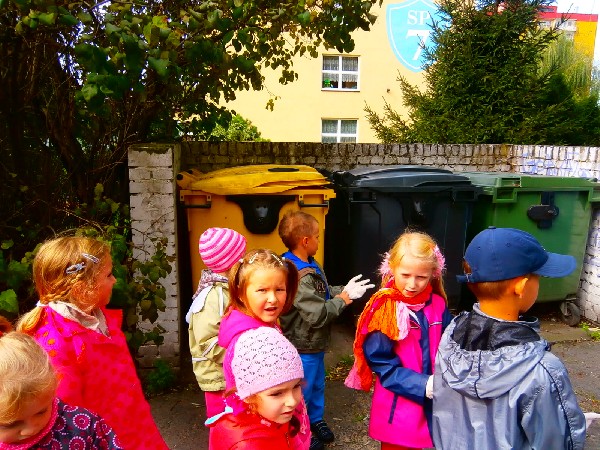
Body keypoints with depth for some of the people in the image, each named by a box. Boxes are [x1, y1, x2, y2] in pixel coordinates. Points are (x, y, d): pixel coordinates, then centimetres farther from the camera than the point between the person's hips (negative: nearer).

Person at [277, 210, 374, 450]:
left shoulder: (309, 266, 1)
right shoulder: (298, 276, -32)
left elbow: (322, 294, 9)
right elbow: (318, 314, -31)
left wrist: (344, 290, -6)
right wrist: (344, 299, -18)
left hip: (314, 343, 10)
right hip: (303, 347, -10)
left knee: (317, 385, 27)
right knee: (302, 391, 12)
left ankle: (316, 421, 48)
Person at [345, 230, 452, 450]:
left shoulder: (437, 305, -5)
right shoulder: (384, 310, -17)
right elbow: (383, 365, -15)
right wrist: (423, 385, -24)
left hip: (431, 405, 4)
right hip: (397, 408, -3)